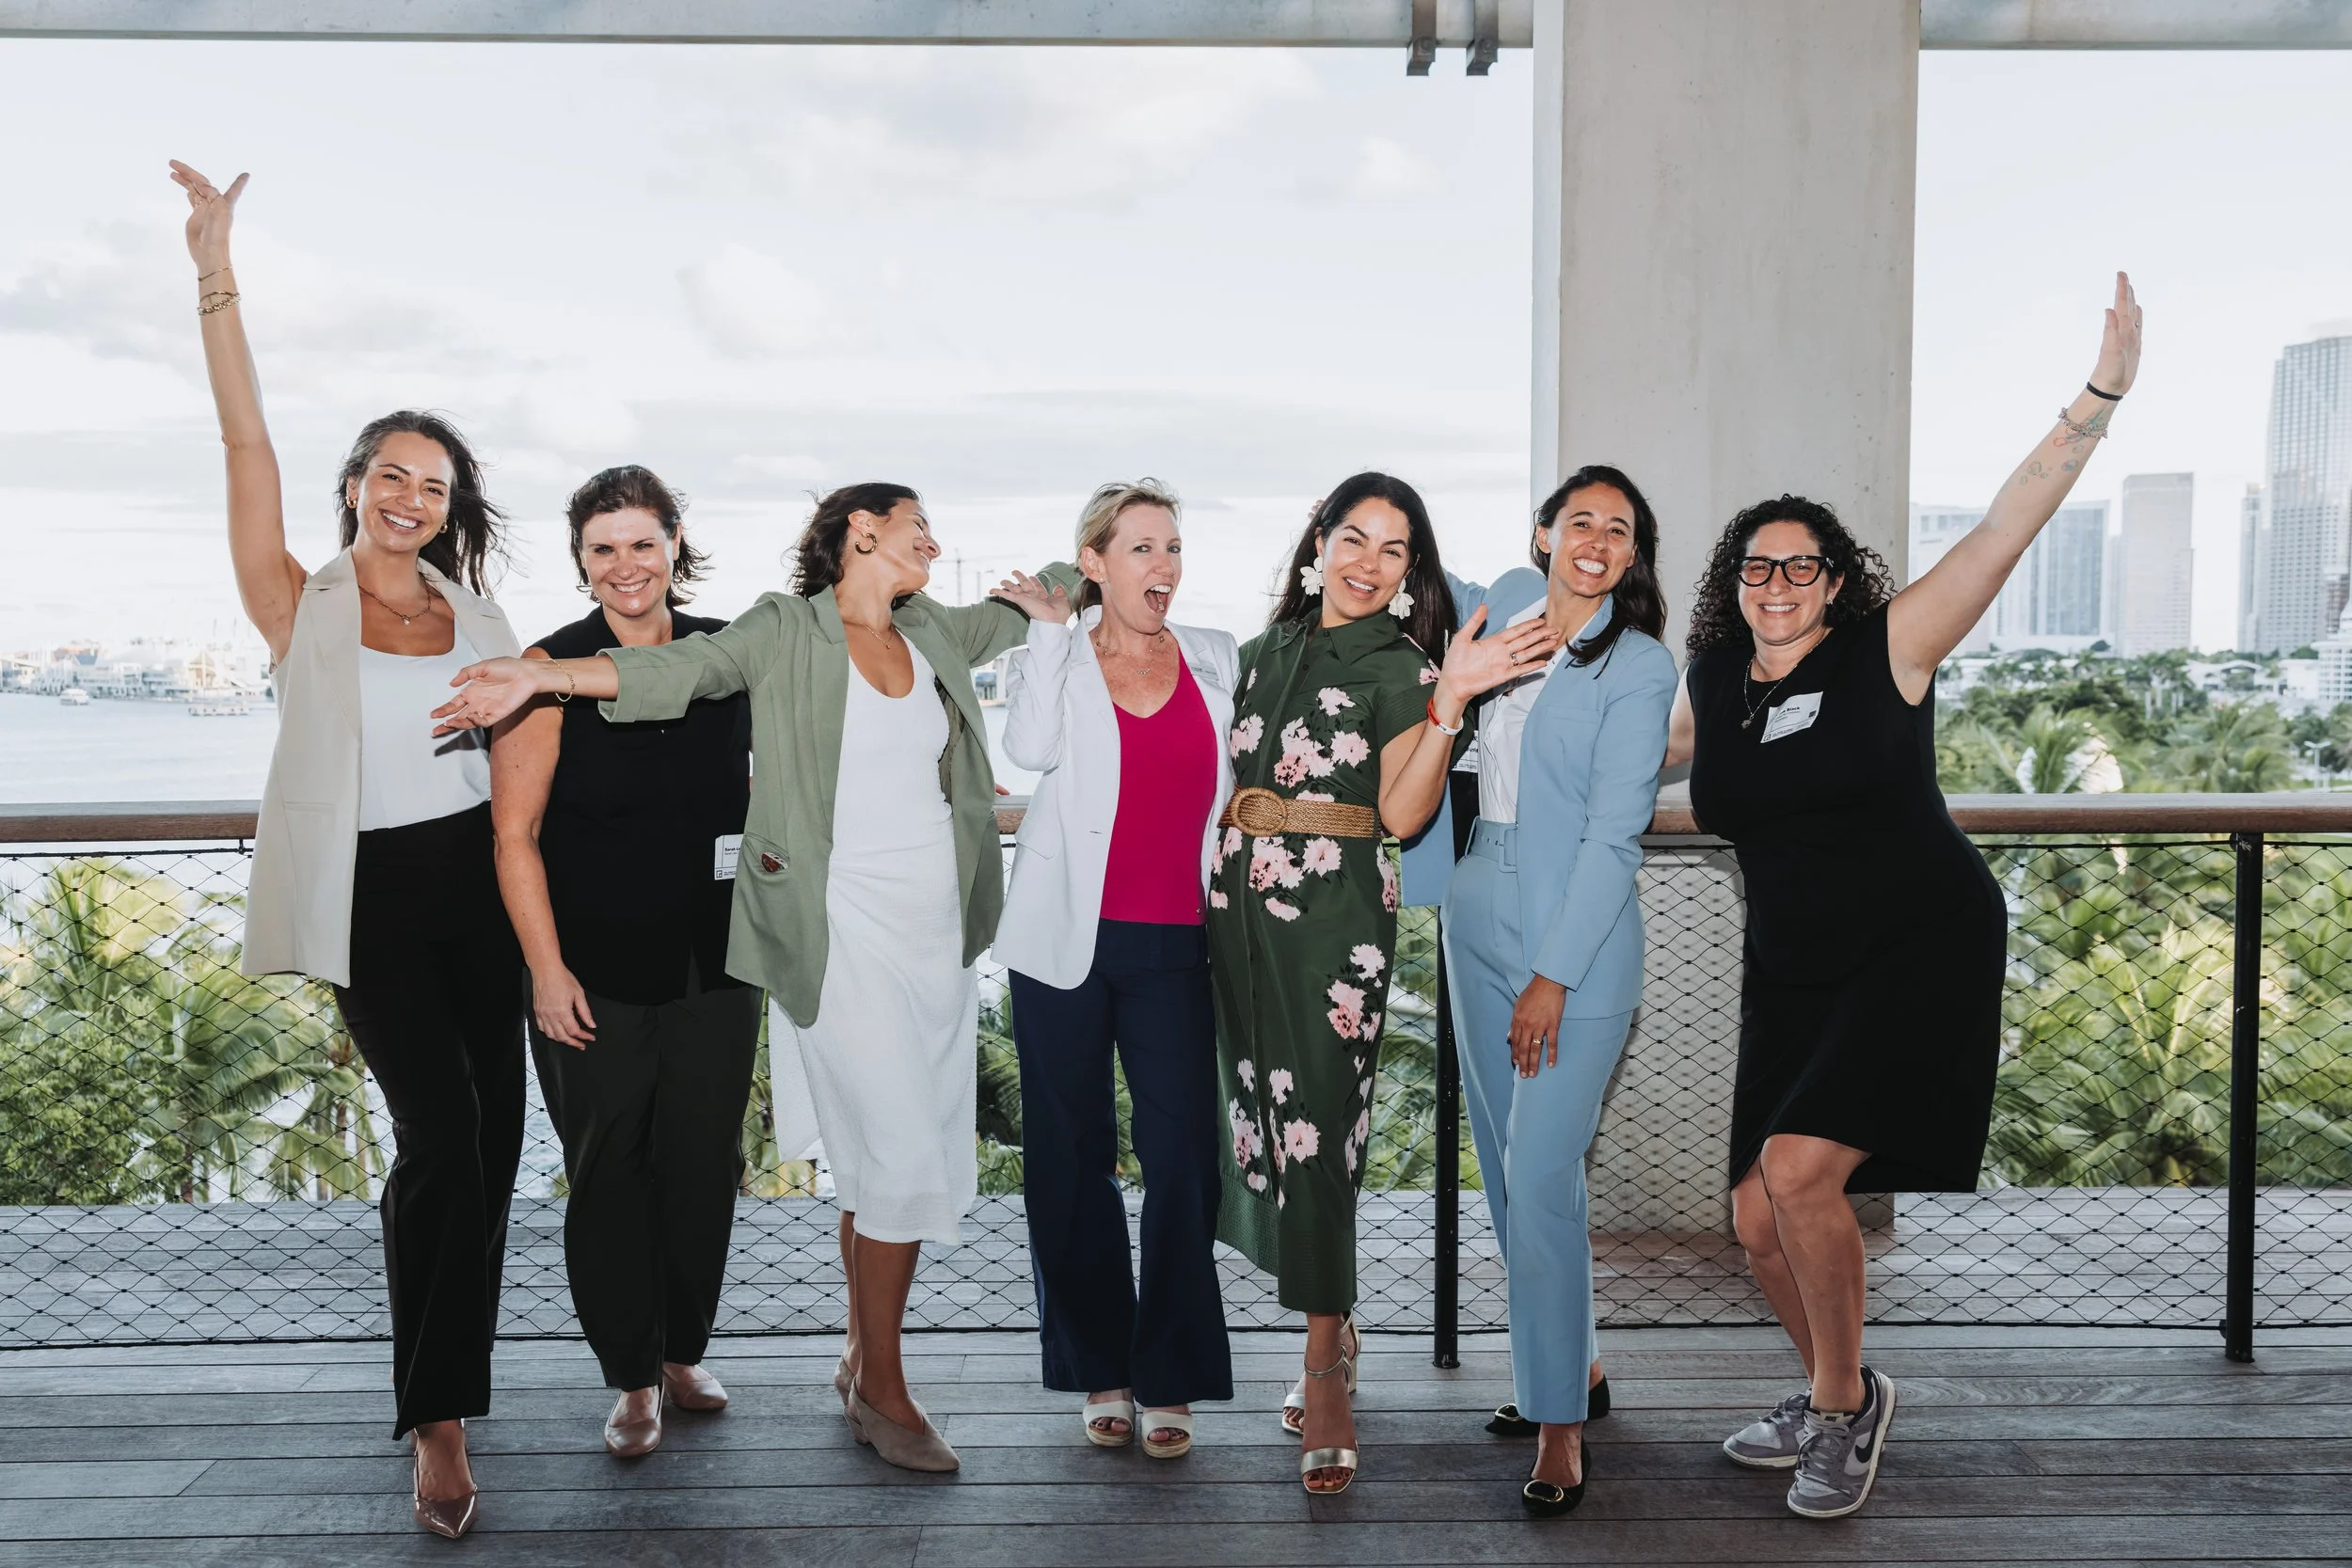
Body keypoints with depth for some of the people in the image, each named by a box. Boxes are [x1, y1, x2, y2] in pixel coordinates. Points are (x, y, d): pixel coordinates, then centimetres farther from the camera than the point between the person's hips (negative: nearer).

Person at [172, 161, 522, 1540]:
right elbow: (249, 448, -10)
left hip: (477, 883, 4)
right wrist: (218, 279, -17)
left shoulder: (477, 621, 9)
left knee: (491, 1133, 6)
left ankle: (450, 1364, 27)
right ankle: (440, 1420, -4)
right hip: (371, 896, -4)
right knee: (443, 1130, -14)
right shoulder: (304, 608, 0)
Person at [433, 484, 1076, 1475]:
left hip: (941, 931, 6)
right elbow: (686, 667, -18)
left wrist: (1068, 578, 16)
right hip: (842, 931, -6)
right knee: (902, 1155, -10)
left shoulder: (936, 633, 14)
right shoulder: (787, 630, -2)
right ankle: (881, 1390, 4)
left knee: (901, 1159, 8)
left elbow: (1032, 600, 33)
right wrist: (545, 677, -30)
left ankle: (864, 1362, 23)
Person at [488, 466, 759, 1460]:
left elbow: (764, 779, 21)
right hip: (593, 977, -3)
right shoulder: (550, 671, -8)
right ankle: (633, 1383, 20)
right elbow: (514, 834, -8)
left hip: (714, 967, 3)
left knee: (704, 1165, 10)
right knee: (608, 1174, 5)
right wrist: (546, 969, -12)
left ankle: (684, 1354, 29)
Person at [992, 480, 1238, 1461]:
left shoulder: (1215, 662, 10)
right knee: (1072, 1158, 6)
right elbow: (1030, 746, -15)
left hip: (1175, 946, 1)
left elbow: (1238, 789, 16)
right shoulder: (1054, 657, 5)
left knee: (1182, 1159, -4)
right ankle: (1101, 1371, 21)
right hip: (1066, 940, 0)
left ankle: (1169, 1380, 9)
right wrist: (1049, 626, -8)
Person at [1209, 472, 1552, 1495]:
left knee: (1317, 1126, -8)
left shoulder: (1400, 668, -1)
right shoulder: (1268, 651, 14)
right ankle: (1333, 1330, 25)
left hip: (1334, 915, -5)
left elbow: (1402, 814, -14)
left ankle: (1326, 1374, 0)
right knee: (1263, 1112, 8)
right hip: (1241, 903, 6)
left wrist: (1450, 701, -22)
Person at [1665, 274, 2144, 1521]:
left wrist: (2100, 395, -22)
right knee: (1758, 1215, 3)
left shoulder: (1888, 649, -8)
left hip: (1922, 951, -5)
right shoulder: (1709, 684, 4)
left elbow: (2009, 526, -15)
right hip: (1793, 974, 5)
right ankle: (1834, 1398, 31)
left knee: (1799, 1167, -20)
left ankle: (1843, 1405, 4)